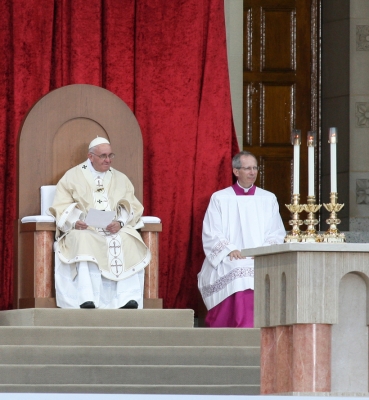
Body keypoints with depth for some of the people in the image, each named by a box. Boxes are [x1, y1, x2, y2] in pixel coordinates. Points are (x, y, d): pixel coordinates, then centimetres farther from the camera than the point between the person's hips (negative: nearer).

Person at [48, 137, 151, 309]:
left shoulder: (121, 179, 19)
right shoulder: (73, 177, 11)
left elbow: (132, 207, 9)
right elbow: (61, 207, 2)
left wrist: (120, 222, -13)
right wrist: (74, 222, -19)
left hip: (116, 229, 2)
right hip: (84, 229, -2)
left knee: (128, 241, -30)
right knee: (83, 241, -36)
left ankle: (128, 298, -37)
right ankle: (86, 299, -46)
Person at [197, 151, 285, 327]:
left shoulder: (269, 199, 18)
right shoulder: (219, 198, 11)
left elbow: (277, 234, 11)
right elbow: (211, 234, 3)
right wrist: (230, 250, -14)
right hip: (229, 261, -2)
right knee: (240, 272, -35)